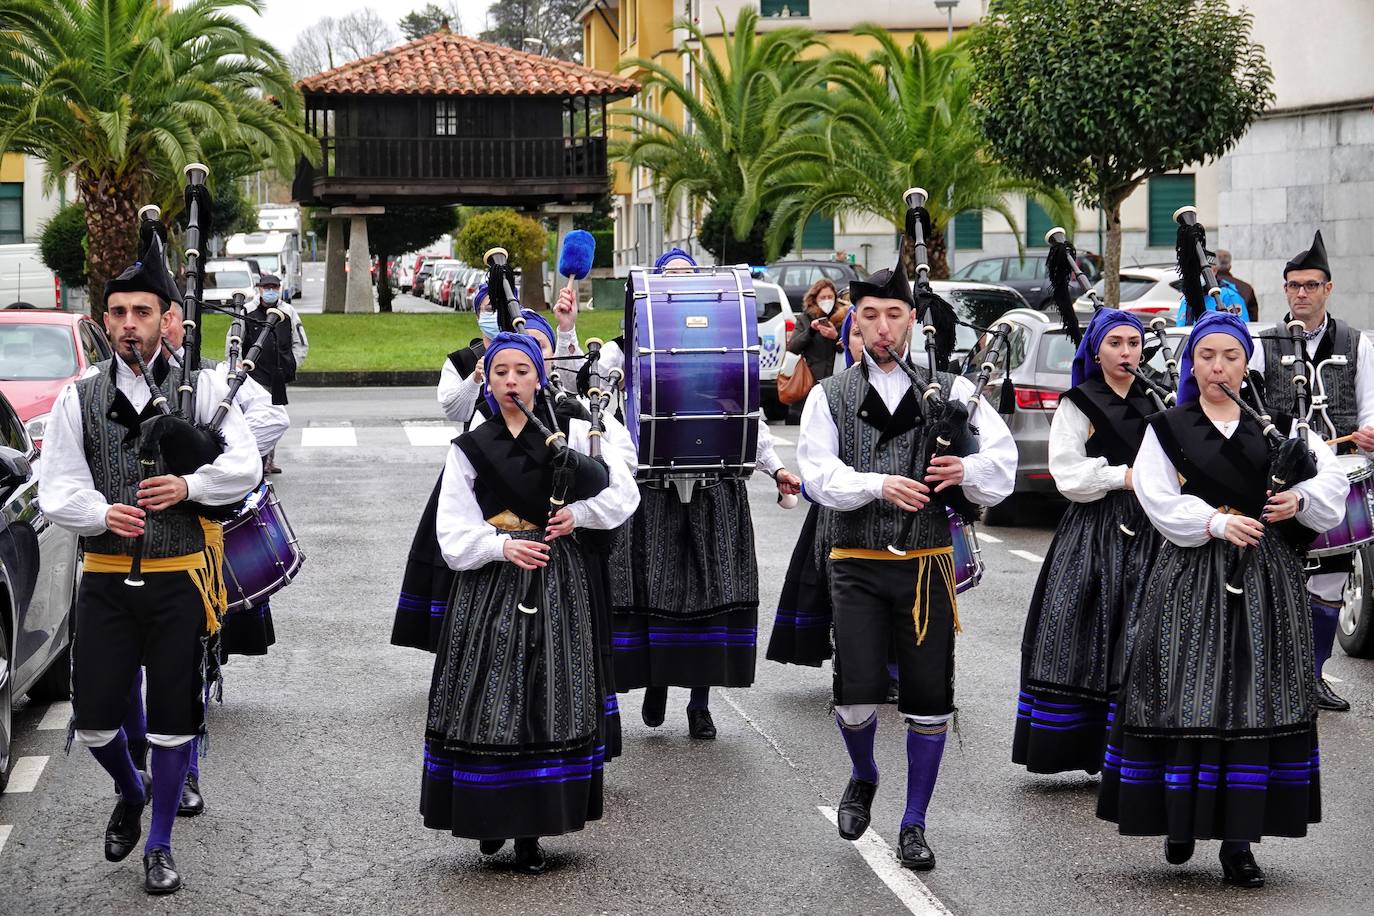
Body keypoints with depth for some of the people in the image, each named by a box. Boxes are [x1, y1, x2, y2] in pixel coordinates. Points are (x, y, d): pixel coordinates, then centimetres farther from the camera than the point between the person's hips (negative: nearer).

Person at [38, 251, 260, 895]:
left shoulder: (202, 388, 1)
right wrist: (104, 514, -22)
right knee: (93, 720, 2)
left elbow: (245, 467, -6)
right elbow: (57, 493, -2)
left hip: (179, 579, -1)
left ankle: (159, 846, 21)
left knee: (174, 720, 4)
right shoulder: (78, 400, 3)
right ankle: (131, 791, 35)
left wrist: (188, 486, -23)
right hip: (105, 580, 1)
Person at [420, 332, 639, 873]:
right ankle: (490, 817, 11)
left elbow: (624, 494, 6)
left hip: (556, 584, 0)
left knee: (547, 700, -2)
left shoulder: (572, 435, 6)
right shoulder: (470, 448, 6)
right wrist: (502, 546, -17)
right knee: (489, 700, -3)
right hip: (490, 584, 0)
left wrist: (578, 513, -9)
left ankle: (531, 828, 3)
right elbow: (454, 534, -1)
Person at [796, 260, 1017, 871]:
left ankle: (914, 825, 16)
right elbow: (819, 474, -6)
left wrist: (966, 470, -17)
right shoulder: (830, 396, 5)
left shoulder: (950, 391, 7)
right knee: (857, 695, -8)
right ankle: (863, 778, 25)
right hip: (858, 568, -1)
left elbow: (1002, 456, 4)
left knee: (928, 699, 2)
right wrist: (879, 485, -23)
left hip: (927, 565, 1)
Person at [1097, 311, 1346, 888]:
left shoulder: (1277, 425, 11)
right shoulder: (1168, 428, 7)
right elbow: (1160, 500, -5)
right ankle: (1183, 821, 12)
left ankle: (1238, 840, 0)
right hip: (1192, 575, -1)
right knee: (1185, 695, -4)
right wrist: (1218, 522, -17)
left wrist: (1300, 499, -10)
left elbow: (1331, 476, 10)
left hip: (1266, 577, 1)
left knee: (1256, 698, -2)